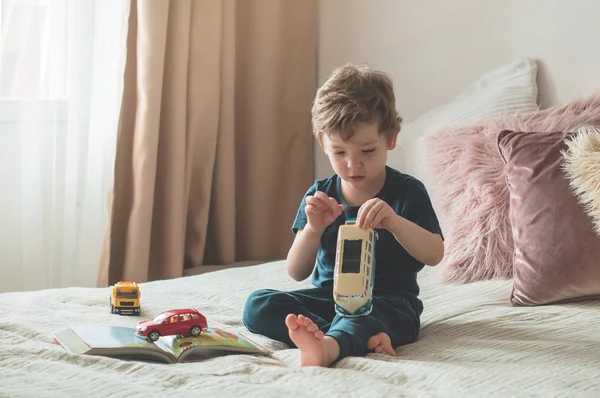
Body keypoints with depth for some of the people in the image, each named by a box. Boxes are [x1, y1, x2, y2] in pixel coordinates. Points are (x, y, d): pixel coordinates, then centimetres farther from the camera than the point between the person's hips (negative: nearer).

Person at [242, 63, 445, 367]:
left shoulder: (407, 191, -4)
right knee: (257, 305, -18)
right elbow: (297, 272, 0)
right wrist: (313, 229, -21)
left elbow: (435, 254, -16)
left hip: (387, 302, -5)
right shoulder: (320, 195, 4)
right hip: (328, 297, 5)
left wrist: (393, 221, -34)